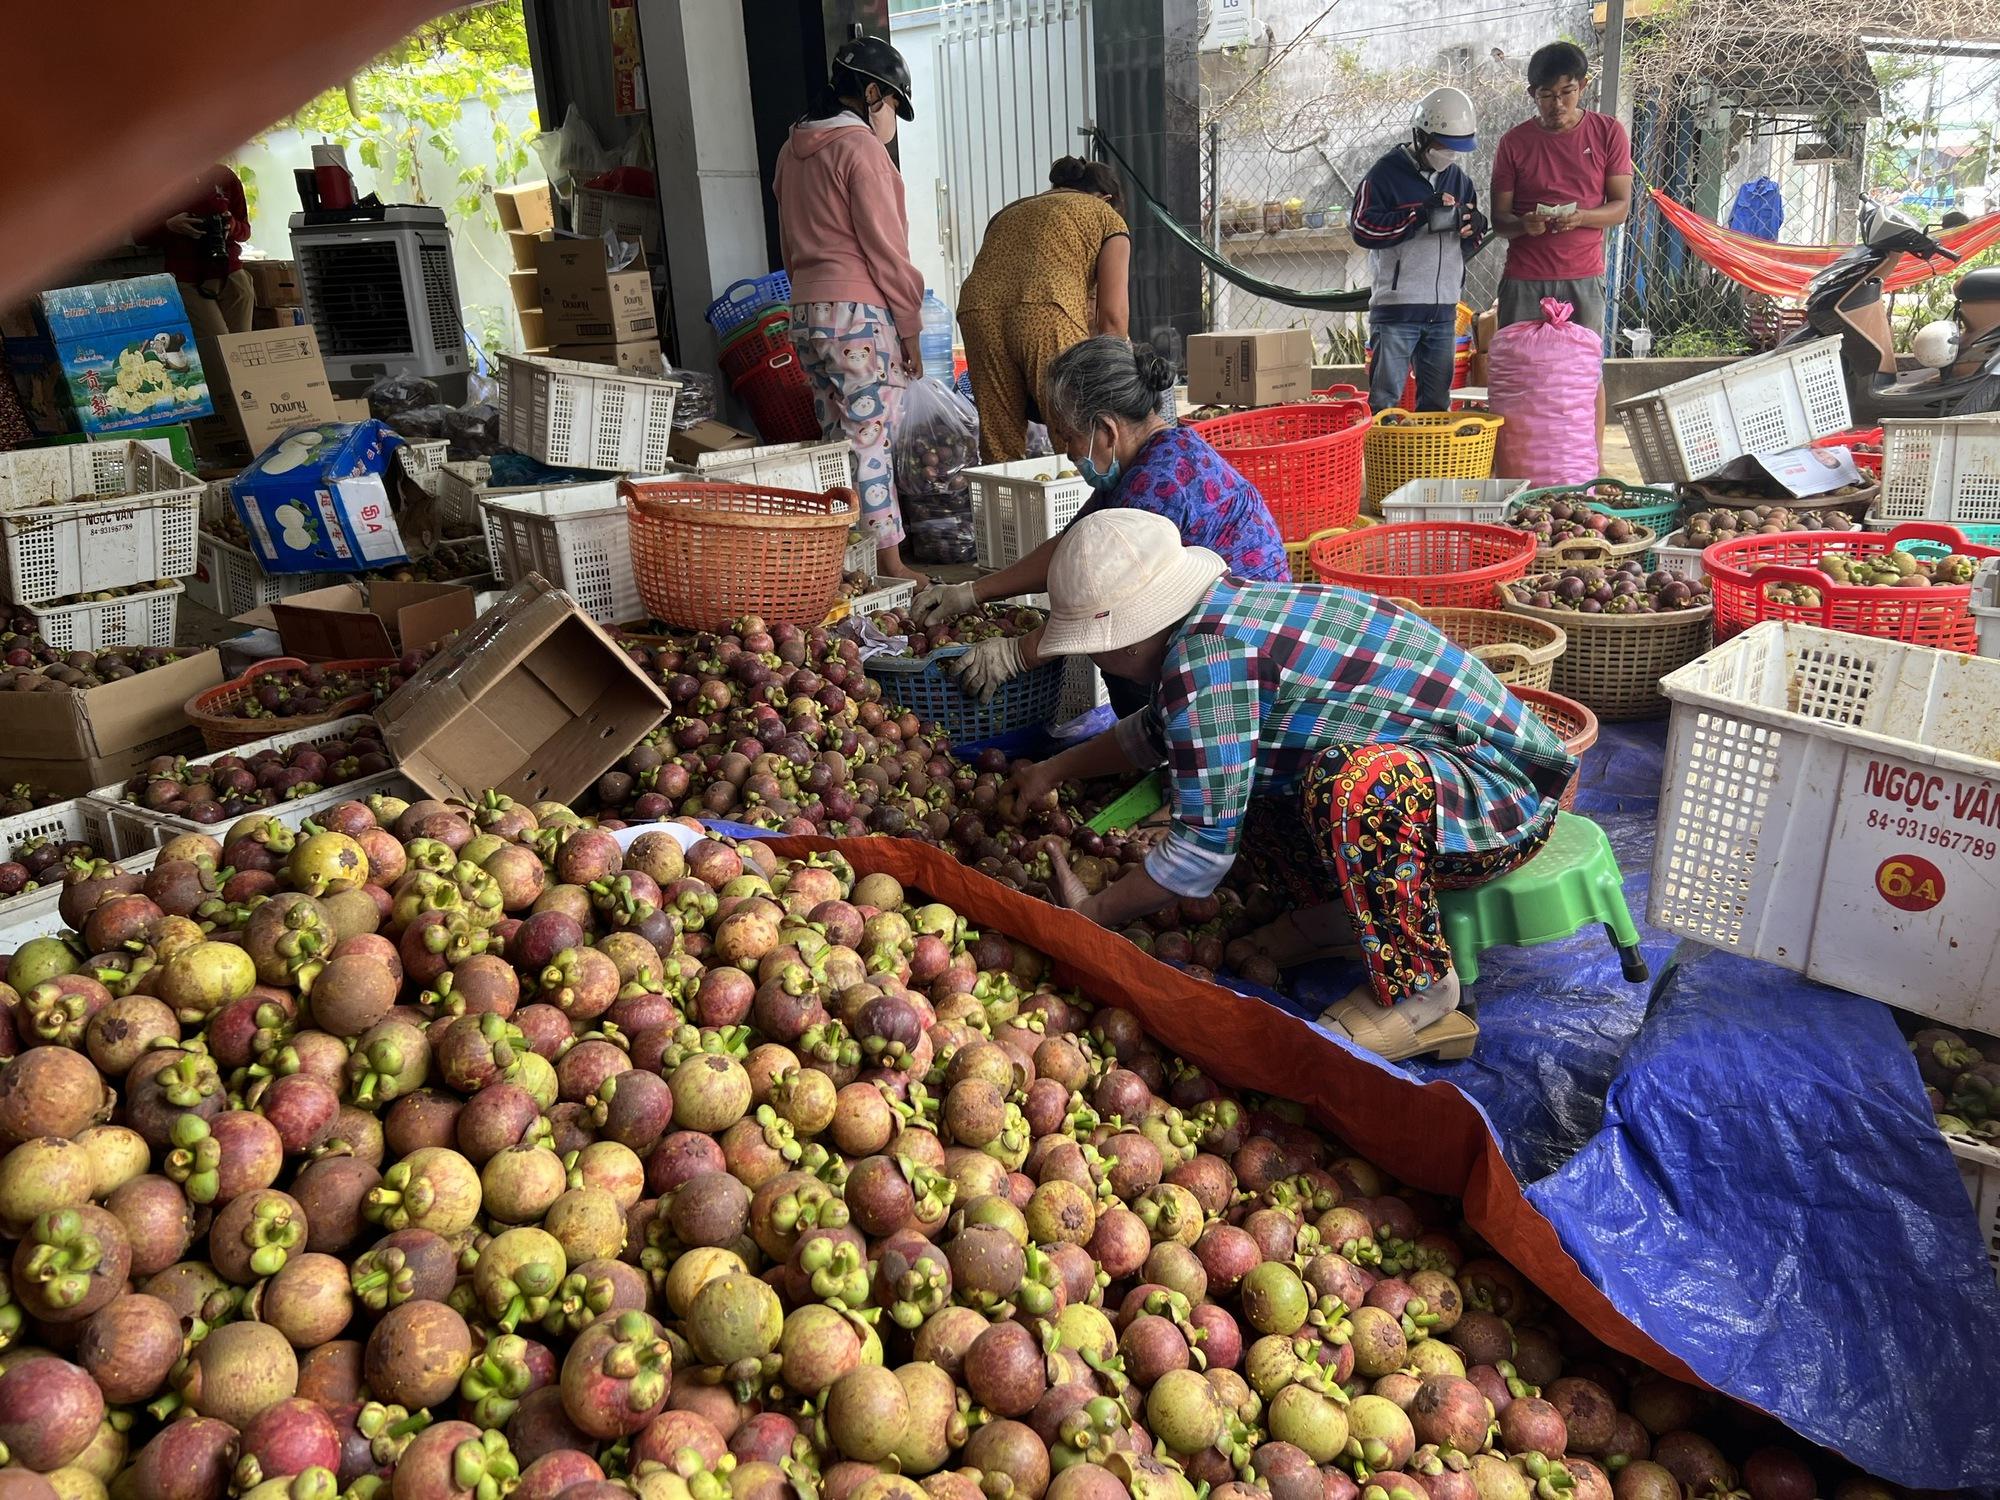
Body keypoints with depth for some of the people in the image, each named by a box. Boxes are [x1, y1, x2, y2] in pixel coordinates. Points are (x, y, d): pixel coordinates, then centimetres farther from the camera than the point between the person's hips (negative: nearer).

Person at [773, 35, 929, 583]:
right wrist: (911, 328, -6)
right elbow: (885, 248, -11)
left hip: (805, 310, 8)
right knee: (872, 441, -5)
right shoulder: (861, 147, -9)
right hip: (860, 312, -8)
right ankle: (890, 565, 0)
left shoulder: (792, 149, 16)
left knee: (839, 441, 11)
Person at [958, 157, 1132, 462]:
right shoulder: (1107, 218, 22)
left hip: (977, 312, 5)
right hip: (1048, 313, -5)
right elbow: (1111, 314, 11)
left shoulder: (1009, 212, 37)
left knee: (1000, 448, 6)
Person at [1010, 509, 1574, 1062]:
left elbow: (1203, 848, -23)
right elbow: (1157, 730, 25)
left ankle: (1418, 991, -18)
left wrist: (1093, 913, -9)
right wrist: (1054, 770, 28)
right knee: (1220, 765, 8)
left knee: (1354, 778, -39)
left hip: (1499, 799, -9)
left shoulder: (1205, 655, -27)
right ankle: (1328, 913, 13)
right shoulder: (1220, 614, 3)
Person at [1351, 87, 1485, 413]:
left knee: (1437, 400, 11)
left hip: (1444, 309, 6)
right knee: (1385, 400, -5)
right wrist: (1421, 214, -18)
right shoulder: (1387, 172, -2)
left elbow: (1468, 246, 21)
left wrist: (1473, 225, -3)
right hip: (1396, 307, -6)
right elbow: (1362, 228, -14)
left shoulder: (1458, 179, 16)